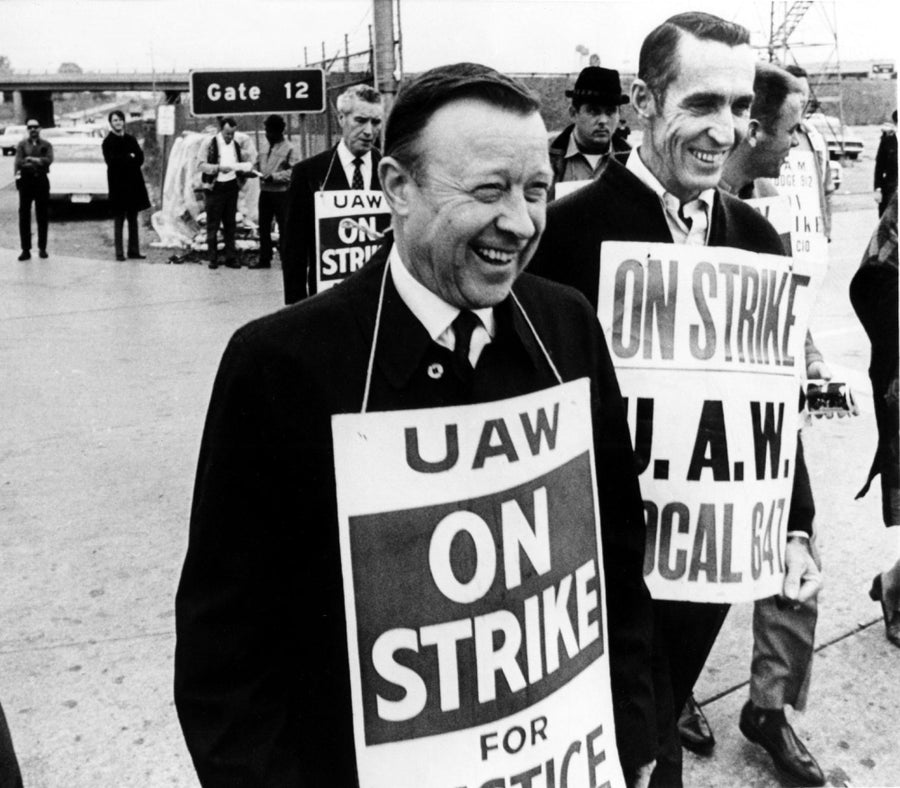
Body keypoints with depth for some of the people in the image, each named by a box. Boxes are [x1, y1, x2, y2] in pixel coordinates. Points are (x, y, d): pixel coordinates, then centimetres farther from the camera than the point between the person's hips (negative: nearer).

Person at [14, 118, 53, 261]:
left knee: (42, 216, 4)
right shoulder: (22, 144, 6)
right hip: (26, 181, 0)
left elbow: (49, 160, -10)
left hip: (41, 181, 0)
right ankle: (26, 249, 2)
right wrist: (38, 161, -17)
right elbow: (19, 162, -7)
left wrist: (30, 160, -14)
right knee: (24, 216, -1)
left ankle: (42, 248, 13)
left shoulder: (46, 145, 8)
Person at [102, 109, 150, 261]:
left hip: (133, 183, 5)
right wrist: (130, 158, -6)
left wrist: (123, 161, -8)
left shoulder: (131, 140, 15)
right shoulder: (108, 142, 0)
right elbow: (111, 161, -14)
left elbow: (140, 158, 5)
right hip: (118, 184, -5)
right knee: (118, 219, -3)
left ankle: (134, 251, 11)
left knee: (133, 219, 7)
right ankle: (119, 253, -2)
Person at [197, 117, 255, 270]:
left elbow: (249, 159, 19)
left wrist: (247, 166, -5)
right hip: (215, 187, -4)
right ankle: (213, 258, 9)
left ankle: (231, 258, 12)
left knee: (230, 225, 7)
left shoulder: (236, 145, 10)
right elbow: (200, 165, -9)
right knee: (212, 225, 1)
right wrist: (219, 168, -21)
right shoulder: (209, 143, -4)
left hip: (231, 187, 4)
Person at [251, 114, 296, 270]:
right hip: (265, 192, 7)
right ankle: (264, 259, 16)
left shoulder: (288, 149, -6)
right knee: (263, 226, 9)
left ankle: (285, 259, 8)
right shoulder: (266, 148, 13)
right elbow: (259, 166, 19)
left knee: (283, 227, 0)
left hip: (281, 193, -7)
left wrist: (274, 176, -19)